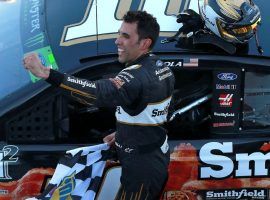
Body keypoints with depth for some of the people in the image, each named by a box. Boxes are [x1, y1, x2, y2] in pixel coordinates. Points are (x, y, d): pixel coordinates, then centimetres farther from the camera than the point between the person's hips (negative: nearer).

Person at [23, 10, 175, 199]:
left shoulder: (137, 76, -28)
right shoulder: (163, 69, 4)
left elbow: (102, 93, -47)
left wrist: (47, 73, -57)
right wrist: (123, 133, 14)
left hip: (142, 169, -10)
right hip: (160, 159, 10)